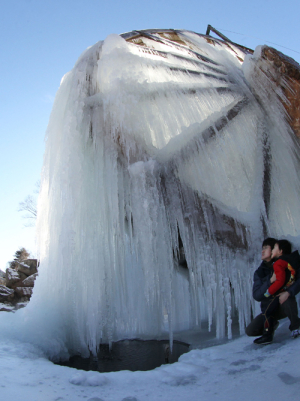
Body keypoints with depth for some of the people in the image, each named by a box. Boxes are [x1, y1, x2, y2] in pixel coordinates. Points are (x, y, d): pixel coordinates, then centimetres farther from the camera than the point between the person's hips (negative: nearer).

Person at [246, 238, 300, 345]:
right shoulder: (259, 272, -3)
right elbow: (256, 296, -14)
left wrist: (288, 292, -37)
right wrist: (270, 281, -29)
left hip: (283, 306, -1)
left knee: (287, 301, -37)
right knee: (250, 330, -17)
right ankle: (271, 326, 14)